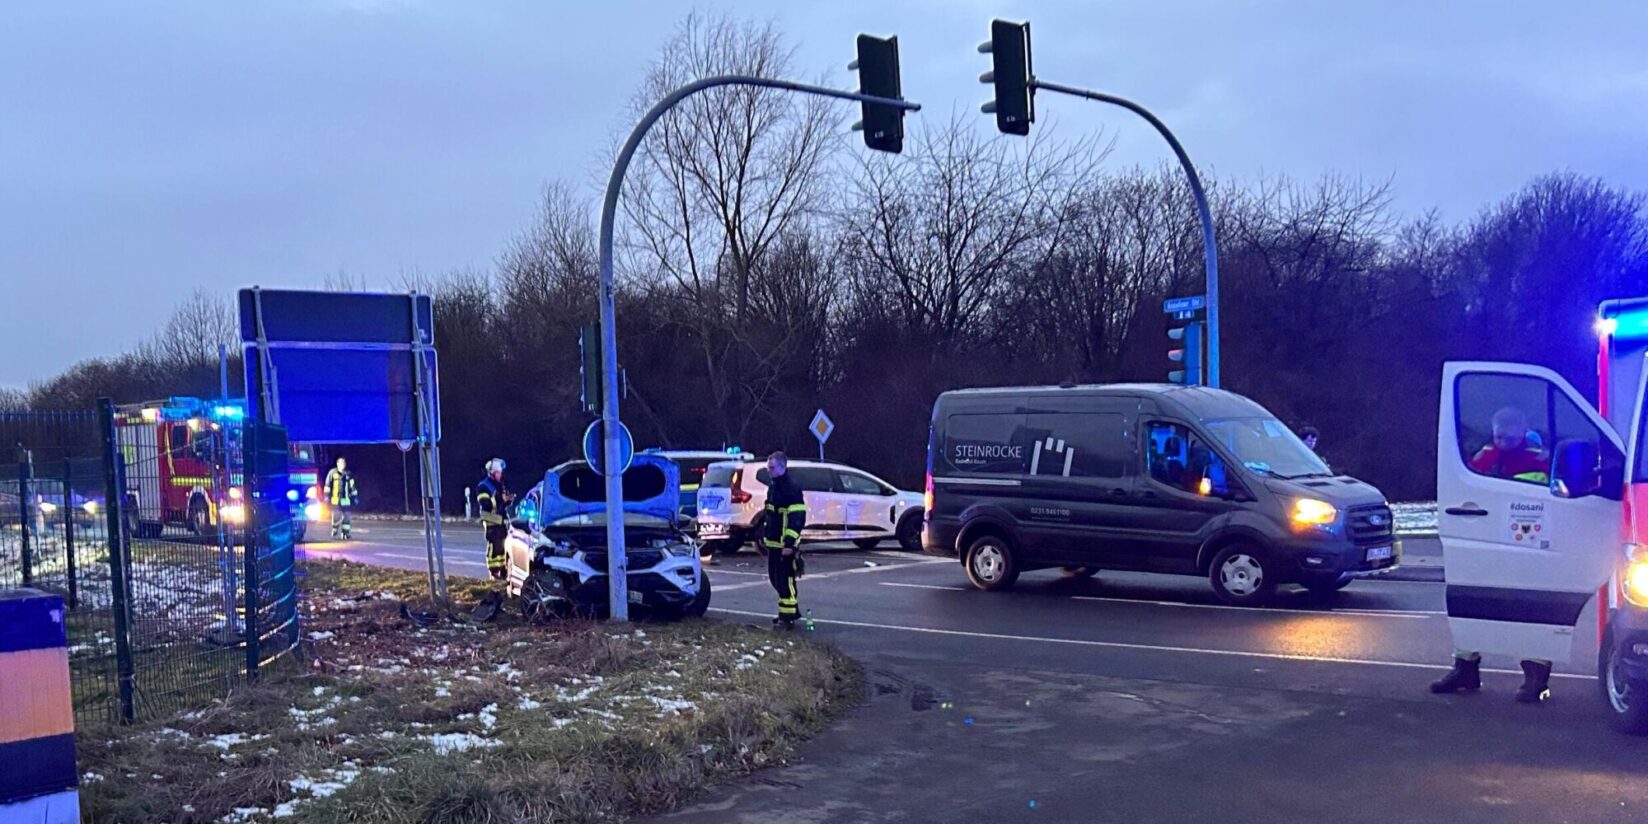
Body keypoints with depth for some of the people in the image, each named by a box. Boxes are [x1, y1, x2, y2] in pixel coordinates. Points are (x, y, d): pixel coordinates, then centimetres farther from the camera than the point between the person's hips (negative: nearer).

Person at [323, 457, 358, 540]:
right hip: (335, 499, -2)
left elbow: (352, 486, 13)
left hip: (346, 499, 2)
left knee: (346, 517, 0)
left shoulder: (349, 474, 8)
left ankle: (345, 533, 7)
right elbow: (328, 485, 4)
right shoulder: (332, 473, 2)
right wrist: (327, 495, -2)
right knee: (336, 516, -4)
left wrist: (355, 496, 11)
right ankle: (334, 533, 10)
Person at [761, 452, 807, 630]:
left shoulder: (791, 489, -16)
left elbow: (797, 518, -21)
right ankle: (790, 611, 26)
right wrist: (764, 535, 25)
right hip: (773, 542, 10)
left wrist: (789, 543, -25)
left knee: (785, 581, -6)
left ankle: (788, 617, -1)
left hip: (785, 545, -10)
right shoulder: (773, 486, 14)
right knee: (775, 578, 16)